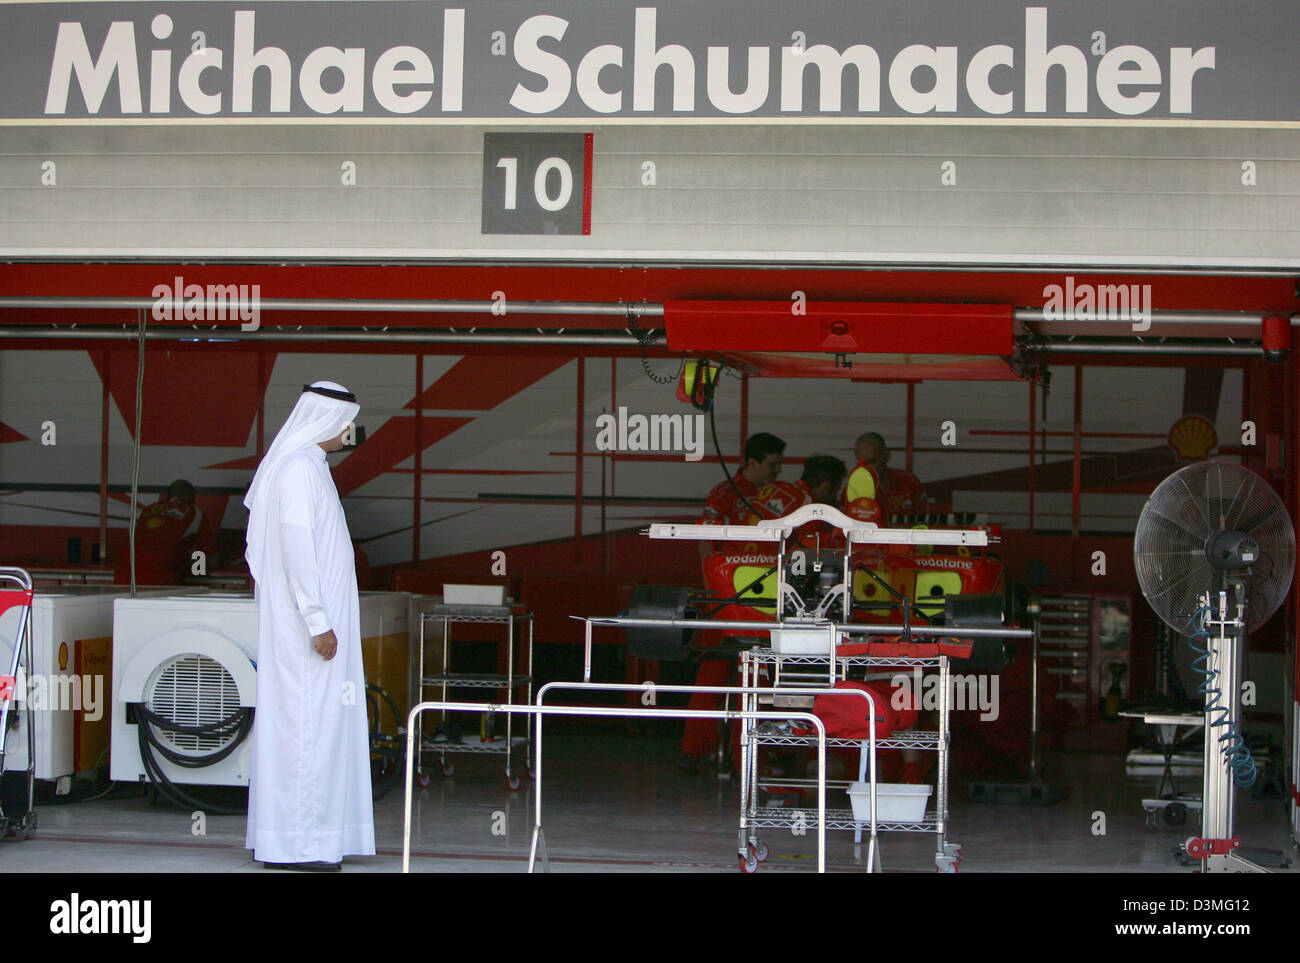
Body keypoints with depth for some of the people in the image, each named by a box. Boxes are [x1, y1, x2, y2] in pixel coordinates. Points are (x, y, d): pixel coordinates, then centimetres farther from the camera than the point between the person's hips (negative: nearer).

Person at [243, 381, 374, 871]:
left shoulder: (303, 464, 17)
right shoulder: (300, 468, -14)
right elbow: (296, 546, -21)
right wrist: (318, 621, -22)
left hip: (299, 623, 10)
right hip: (305, 624, -10)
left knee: (299, 722, 11)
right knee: (307, 721, -8)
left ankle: (285, 837, 15)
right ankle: (294, 843, -5)